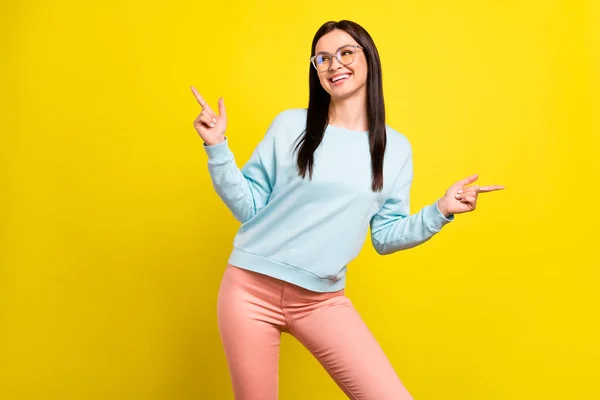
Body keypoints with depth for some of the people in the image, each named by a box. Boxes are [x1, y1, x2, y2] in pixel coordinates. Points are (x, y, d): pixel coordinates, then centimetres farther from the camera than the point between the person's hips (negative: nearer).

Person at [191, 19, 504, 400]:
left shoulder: (396, 148, 3)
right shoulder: (291, 125, -1)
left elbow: (385, 236, 7)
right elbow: (248, 207, 0)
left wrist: (440, 211, -3)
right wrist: (217, 146, -8)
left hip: (323, 299, 1)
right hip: (252, 288, -1)